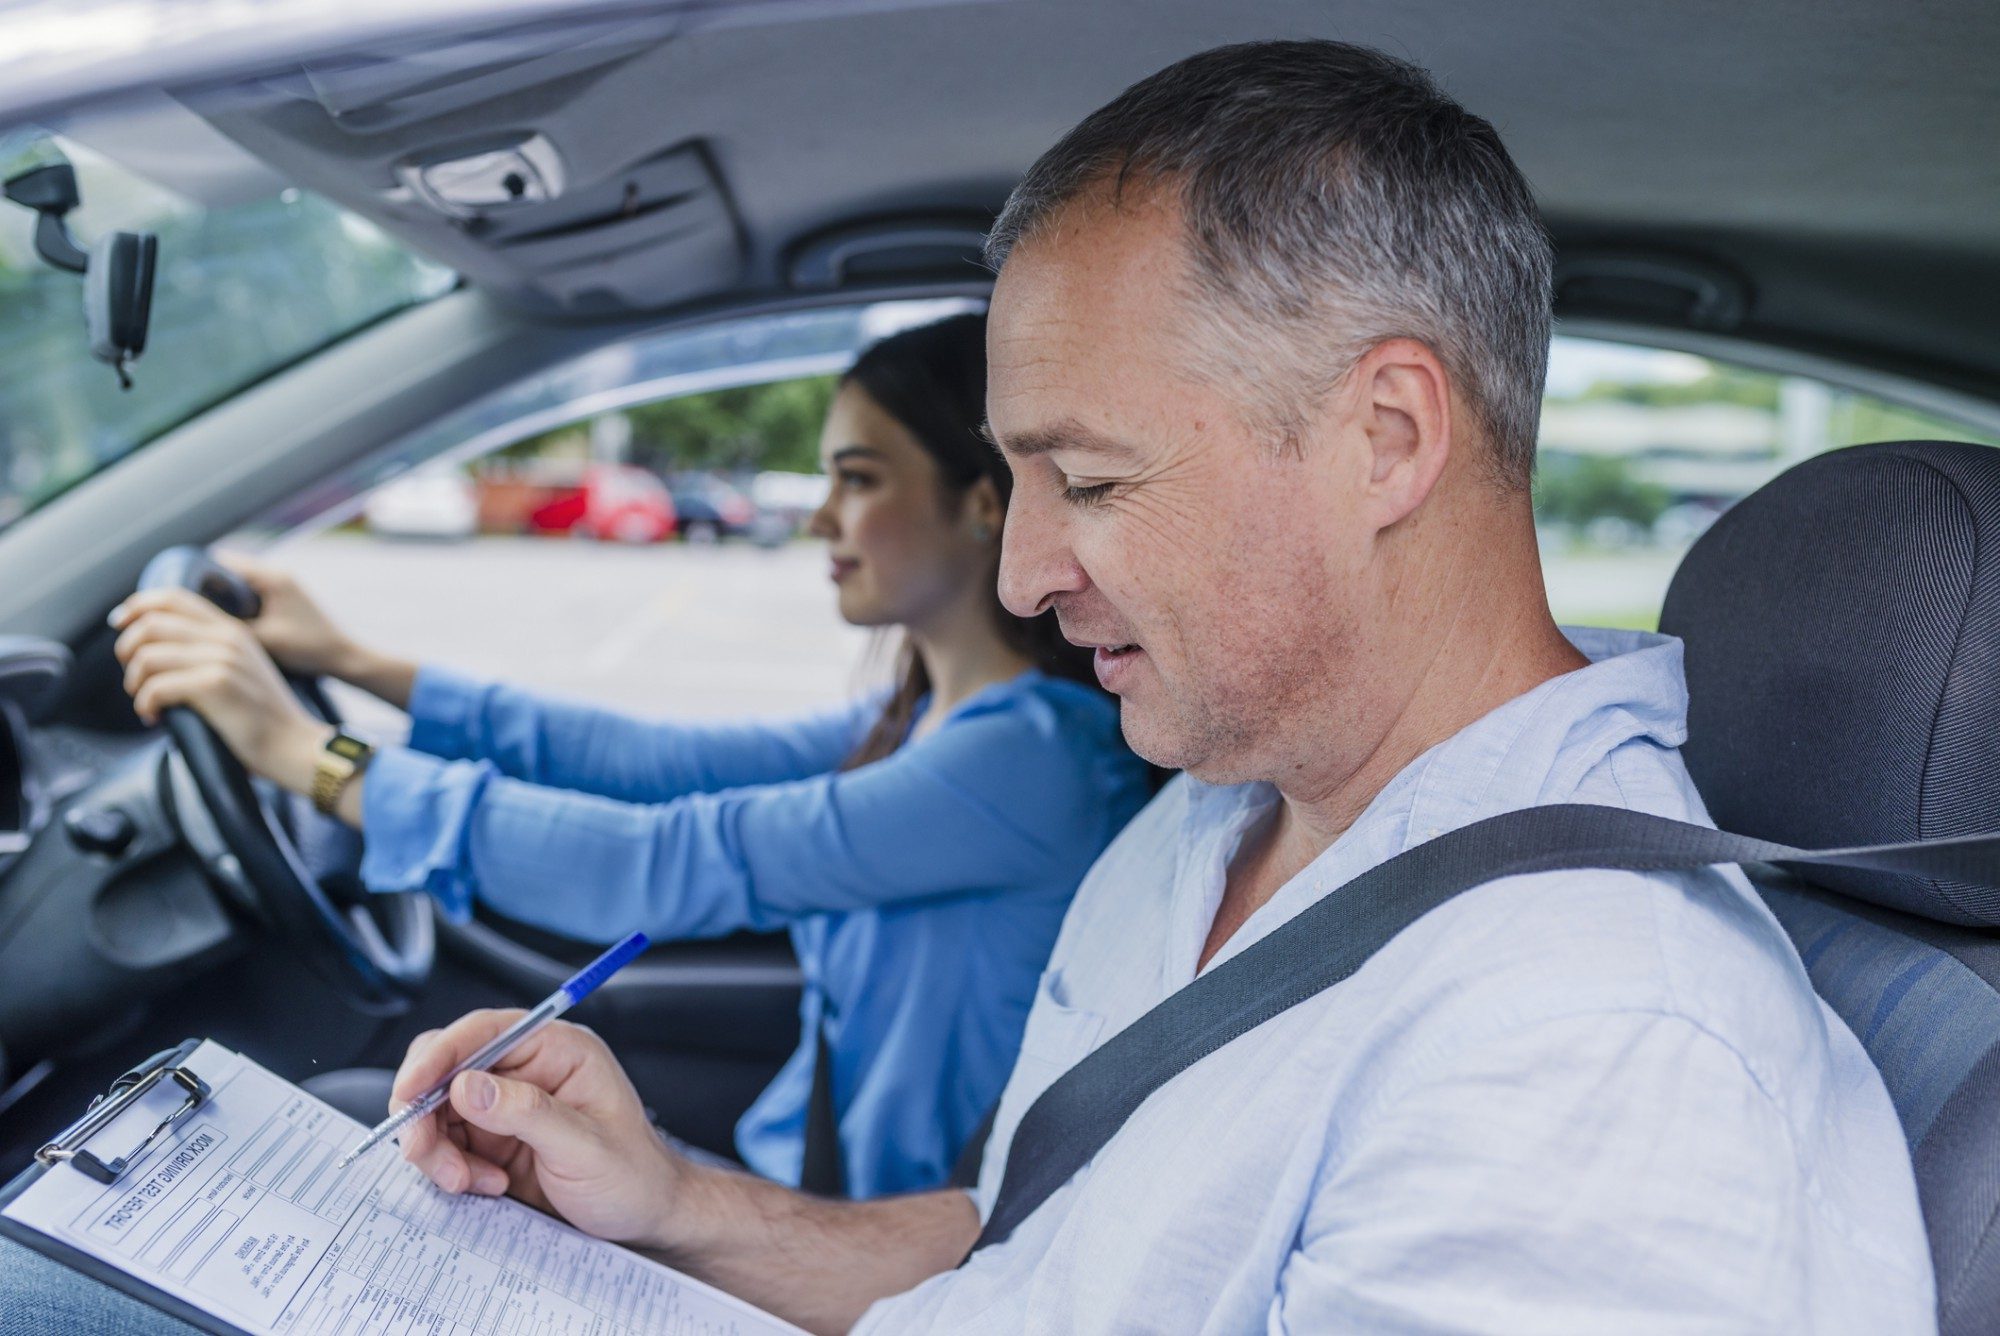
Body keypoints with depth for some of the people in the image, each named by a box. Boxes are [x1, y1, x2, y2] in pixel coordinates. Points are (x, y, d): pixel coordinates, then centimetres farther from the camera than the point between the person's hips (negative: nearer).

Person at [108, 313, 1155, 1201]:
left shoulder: (1039, 755, -24)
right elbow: (657, 761, 6)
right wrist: (357, 663, 6)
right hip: (781, 1177, 7)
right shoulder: (923, 724, 5)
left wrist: (303, 752, -26)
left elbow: (673, 868, -29)